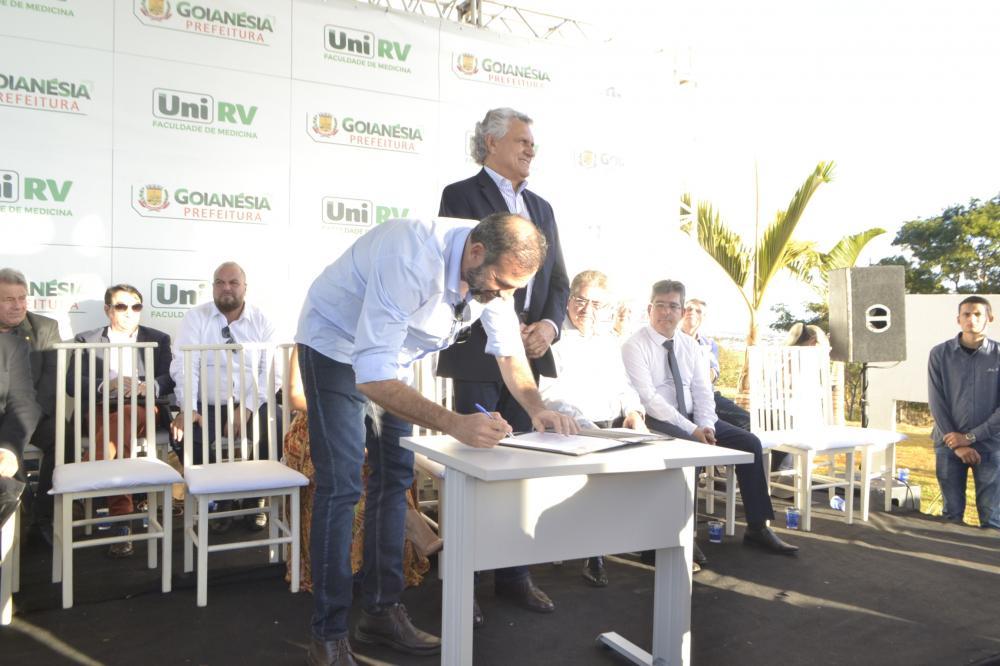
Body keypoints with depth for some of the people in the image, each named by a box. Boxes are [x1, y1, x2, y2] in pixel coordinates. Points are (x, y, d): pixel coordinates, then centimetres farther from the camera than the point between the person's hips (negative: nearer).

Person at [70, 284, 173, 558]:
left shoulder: (159, 339, 18)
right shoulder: (87, 340, 17)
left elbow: (169, 380, 6)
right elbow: (72, 383, 3)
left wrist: (147, 387, -17)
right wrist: (107, 385, -16)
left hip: (146, 410, 0)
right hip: (101, 411, 0)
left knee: (120, 421, -36)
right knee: (118, 430, -34)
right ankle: (122, 523, -37)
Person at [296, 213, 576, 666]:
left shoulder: (493, 268, -16)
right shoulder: (412, 260, -40)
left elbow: (509, 351, -5)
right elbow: (371, 377, -42)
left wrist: (536, 408, -22)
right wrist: (455, 424, -50)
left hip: (392, 355, 7)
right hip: (336, 345, -7)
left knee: (395, 477, 7)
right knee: (341, 485, -13)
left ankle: (381, 612, 19)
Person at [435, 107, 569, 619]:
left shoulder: (542, 207, 19)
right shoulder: (461, 195, 0)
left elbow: (558, 279, 16)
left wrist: (550, 324, -4)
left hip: (528, 352, 6)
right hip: (478, 352, -6)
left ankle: (513, 574, 23)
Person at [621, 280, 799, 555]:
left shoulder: (689, 345, 10)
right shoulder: (635, 346, -10)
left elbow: (702, 391, 6)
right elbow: (648, 398, -19)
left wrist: (706, 425, -13)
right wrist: (691, 429, -23)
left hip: (693, 418, 7)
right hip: (656, 422, -7)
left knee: (749, 442, -6)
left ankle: (757, 529, 1)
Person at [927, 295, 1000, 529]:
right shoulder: (940, 354, 0)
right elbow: (936, 403, -2)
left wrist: (970, 437, -10)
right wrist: (956, 445, -7)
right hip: (948, 445, 0)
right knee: (952, 514, 9)